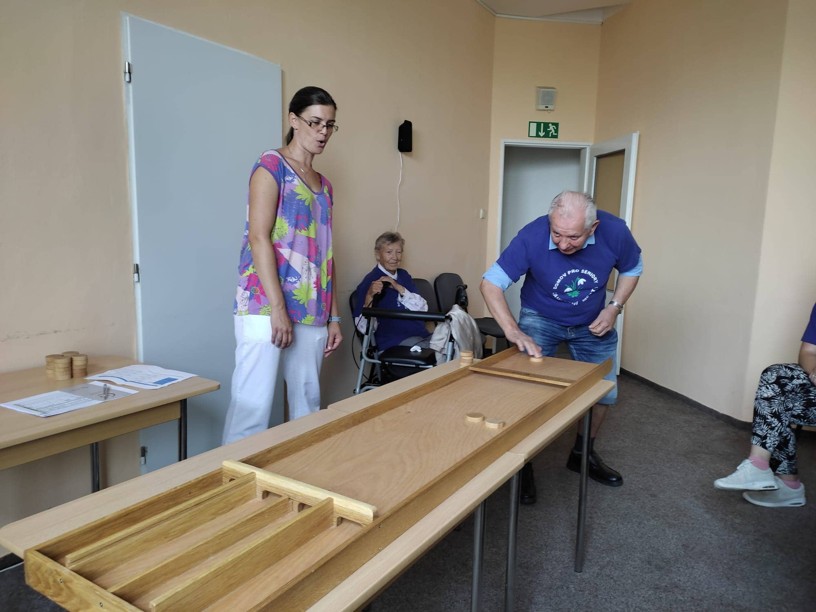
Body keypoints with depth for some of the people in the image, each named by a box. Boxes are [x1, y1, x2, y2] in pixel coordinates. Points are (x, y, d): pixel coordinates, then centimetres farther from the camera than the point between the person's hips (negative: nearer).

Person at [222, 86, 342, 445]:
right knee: (253, 407, -7)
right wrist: (277, 308, -17)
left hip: (312, 313, 7)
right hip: (267, 308, -7)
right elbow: (259, 238, -11)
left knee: (307, 407, 10)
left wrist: (333, 317, 14)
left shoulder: (323, 185, 19)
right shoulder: (271, 166, -1)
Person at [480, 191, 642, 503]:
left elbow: (632, 269, -2)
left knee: (604, 391, 8)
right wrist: (513, 331, -42)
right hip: (540, 319, -3)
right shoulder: (531, 237, -32)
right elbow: (490, 283, -30)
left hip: (592, 322, 3)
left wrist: (615, 306, -17)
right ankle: (524, 463, 4)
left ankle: (583, 453, 33)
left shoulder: (615, 231, -24)